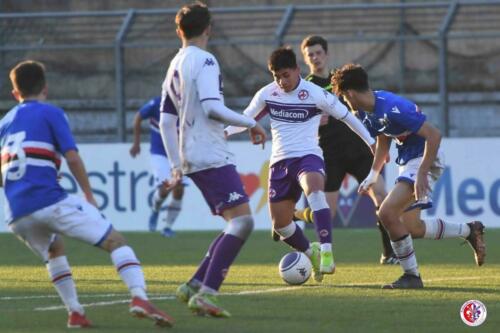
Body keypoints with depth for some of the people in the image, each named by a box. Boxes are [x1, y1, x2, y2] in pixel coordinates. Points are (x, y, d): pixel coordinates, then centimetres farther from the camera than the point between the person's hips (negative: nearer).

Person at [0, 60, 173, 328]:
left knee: (53, 252, 33)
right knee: (115, 241, -3)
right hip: (48, 200, -6)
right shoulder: (50, 113, 4)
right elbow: (72, 157, -5)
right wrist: (89, 195, 5)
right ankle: (139, 298, -25)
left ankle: (74, 313, 17)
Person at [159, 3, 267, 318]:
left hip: (192, 158, 9)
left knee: (237, 224, 13)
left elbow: (166, 121, 18)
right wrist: (251, 123, -10)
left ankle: (194, 286, 9)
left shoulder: (175, 65, 17)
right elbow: (212, 108, -21)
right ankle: (206, 293, -22)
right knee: (242, 220, -14)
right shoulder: (205, 61, -9)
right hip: (212, 156, -9)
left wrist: (177, 165, 21)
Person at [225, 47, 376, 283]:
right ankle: (311, 253, 32)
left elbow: (346, 117, 2)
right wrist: (224, 132, -6)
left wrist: (372, 143, 2)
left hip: (308, 156, -5)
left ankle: (326, 252, -44)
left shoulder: (315, 94, -7)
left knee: (314, 188, -38)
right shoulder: (266, 94, 3)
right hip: (279, 161, 5)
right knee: (279, 223, 2)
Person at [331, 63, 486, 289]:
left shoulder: (392, 108, -27)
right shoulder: (367, 112, 2)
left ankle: (411, 276, -10)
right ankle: (469, 230, 30)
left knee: (387, 213, -21)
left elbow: (434, 135, -27)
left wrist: (422, 174, -27)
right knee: (411, 228, 13)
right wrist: (373, 174, 11)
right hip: (407, 162, 10)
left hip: (424, 159, -10)